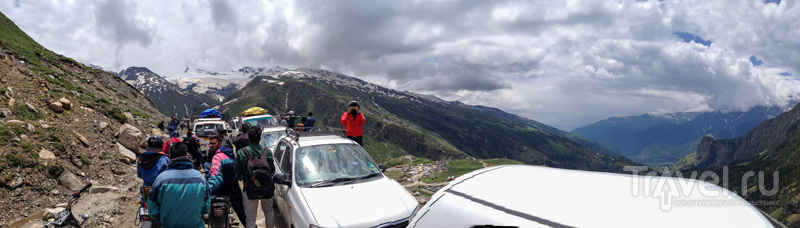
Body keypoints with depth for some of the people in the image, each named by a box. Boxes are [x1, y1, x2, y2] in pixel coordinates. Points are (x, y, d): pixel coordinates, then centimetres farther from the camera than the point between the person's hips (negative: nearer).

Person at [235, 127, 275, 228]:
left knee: (251, 218, 9)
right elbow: (272, 171, -1)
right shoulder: (267, 152, -8)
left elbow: (238, 173, -8)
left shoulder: (241, 153, -13)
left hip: (250, 189, -2)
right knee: (269, 211, 25)